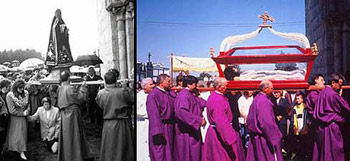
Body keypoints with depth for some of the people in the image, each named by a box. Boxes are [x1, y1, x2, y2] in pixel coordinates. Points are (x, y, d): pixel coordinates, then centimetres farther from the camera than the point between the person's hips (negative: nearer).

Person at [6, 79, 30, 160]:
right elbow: (12, 110, -18)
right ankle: (21, 151, 7)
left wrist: (27, 110, -8)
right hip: (15, 118, -4)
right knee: (16, 135, 0)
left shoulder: (26, 93, -3)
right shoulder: (10, 95, -18)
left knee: (23, 134, 10)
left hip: (23, 118, 4)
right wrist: (23, 113, -12)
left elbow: (28, 104, 12)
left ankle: (21, 152, 20)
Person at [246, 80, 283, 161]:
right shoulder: (264, 101, -19)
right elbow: (267, 122, -24)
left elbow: (249, 119, 17)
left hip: (255, 136, 9)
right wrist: (274, 137, -18)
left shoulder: (256, 99, 9)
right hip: (264, 138, -9)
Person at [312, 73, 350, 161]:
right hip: (331, 126, -8)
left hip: (320, 126, 8)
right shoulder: (333, 94, -16)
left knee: (320, 152, 12)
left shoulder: (322, 92, 9)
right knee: (335, 153, -1)